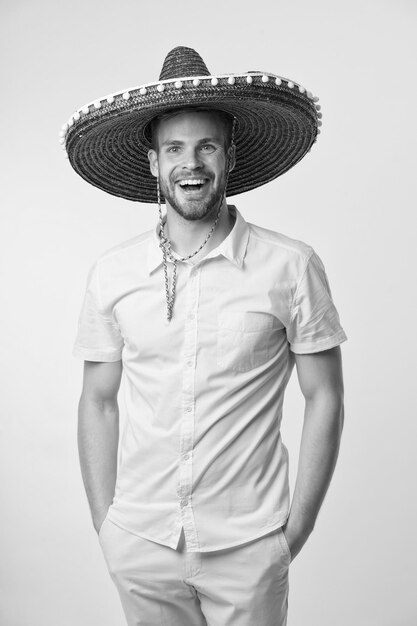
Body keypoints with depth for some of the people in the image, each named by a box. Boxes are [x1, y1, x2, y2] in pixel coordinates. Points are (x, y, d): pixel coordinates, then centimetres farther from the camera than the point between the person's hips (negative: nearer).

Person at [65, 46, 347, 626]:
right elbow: (98, 401, 5)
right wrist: (103, 519, 3)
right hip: (139, 543, 2)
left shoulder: (291, 267, -9)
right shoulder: (111, 274, -2)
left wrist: (297, 528, -4)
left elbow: (324, 398, -4)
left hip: (248, 546, -2)